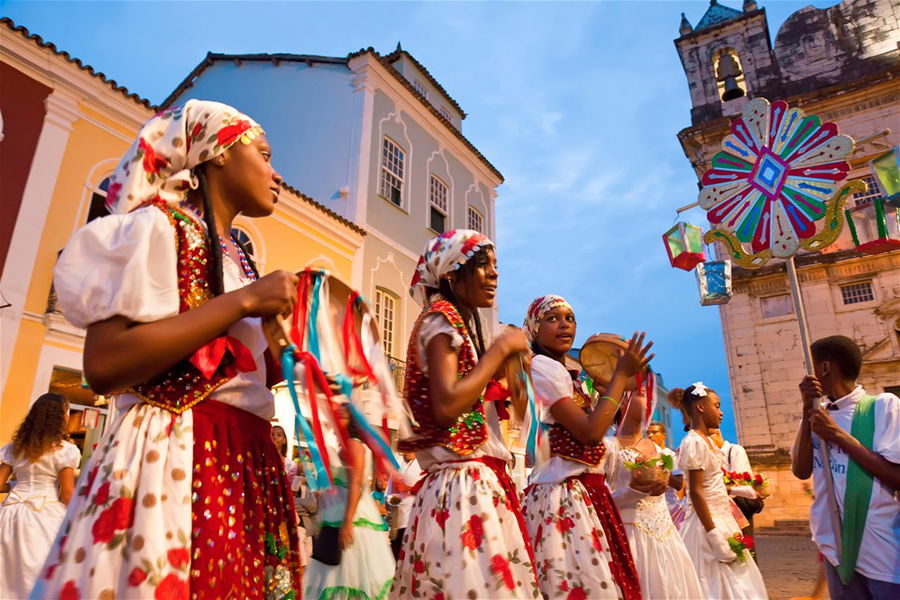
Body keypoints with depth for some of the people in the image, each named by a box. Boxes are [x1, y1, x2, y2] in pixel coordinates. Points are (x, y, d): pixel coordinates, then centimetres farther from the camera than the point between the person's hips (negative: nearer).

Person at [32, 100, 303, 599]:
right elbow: (104, 365, -19)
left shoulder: (236, 257, 19)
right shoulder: (158, 226, -5)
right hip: (173, 459, -8)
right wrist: (244, 301, -17)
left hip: (244, 465, 8)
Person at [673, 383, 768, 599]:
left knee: (734, 581, 15)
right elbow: (696, 492, -21)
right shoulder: (694, 442, -17)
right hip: (708, 522, -9)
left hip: (721, 518, 9)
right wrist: (714, 535, -21)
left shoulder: (706, 440, 10)